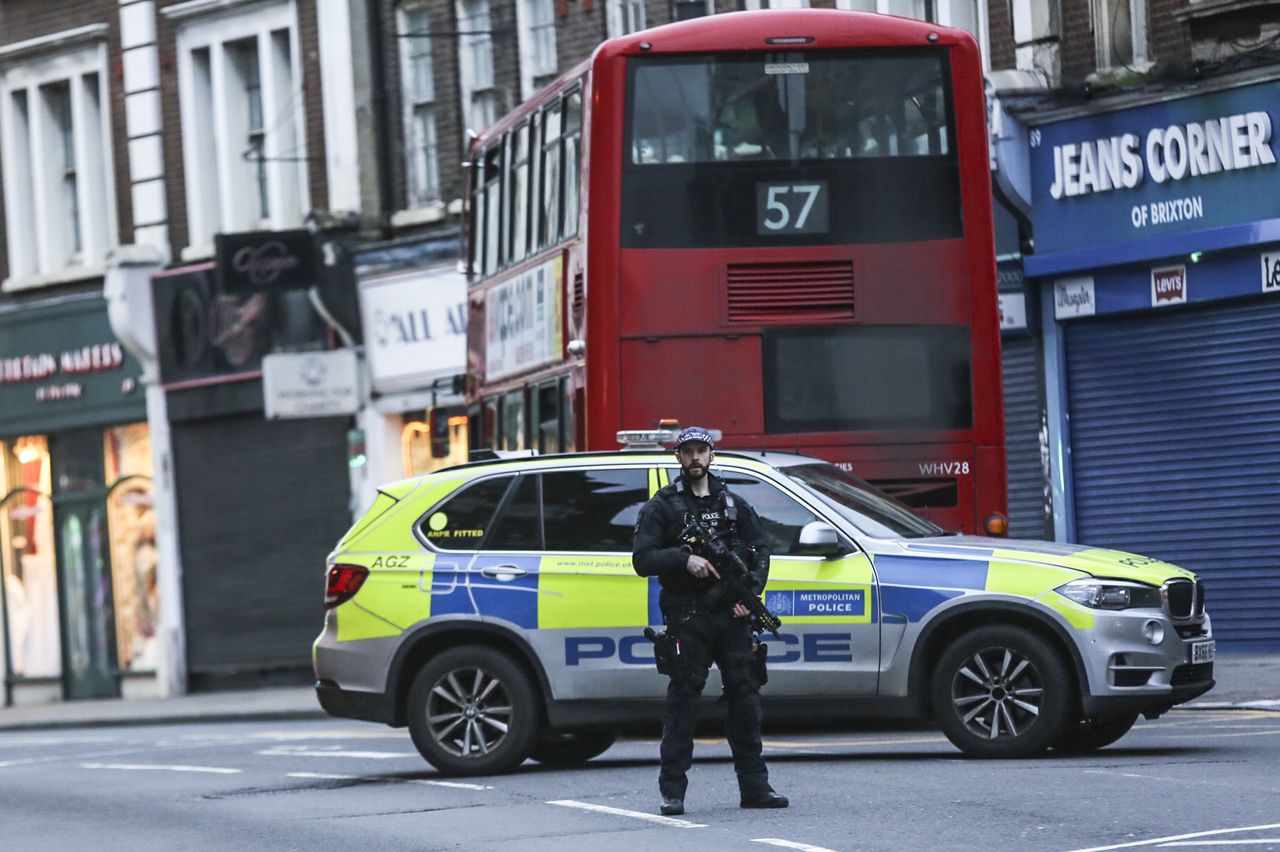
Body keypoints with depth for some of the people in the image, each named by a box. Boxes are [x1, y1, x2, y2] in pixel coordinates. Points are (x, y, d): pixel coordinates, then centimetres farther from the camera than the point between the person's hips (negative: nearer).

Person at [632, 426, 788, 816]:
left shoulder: (735, 506, 17)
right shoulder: (661, 507, 6)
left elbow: (759, 553, 15)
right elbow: (643, 560, -2)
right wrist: (685, 559, -17)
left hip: (732, 613, 3)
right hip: (686, 618, -3)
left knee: (745, 695, 3)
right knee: (682, 698, -6)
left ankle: (754, 786, 8)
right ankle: (672, 791, -5)